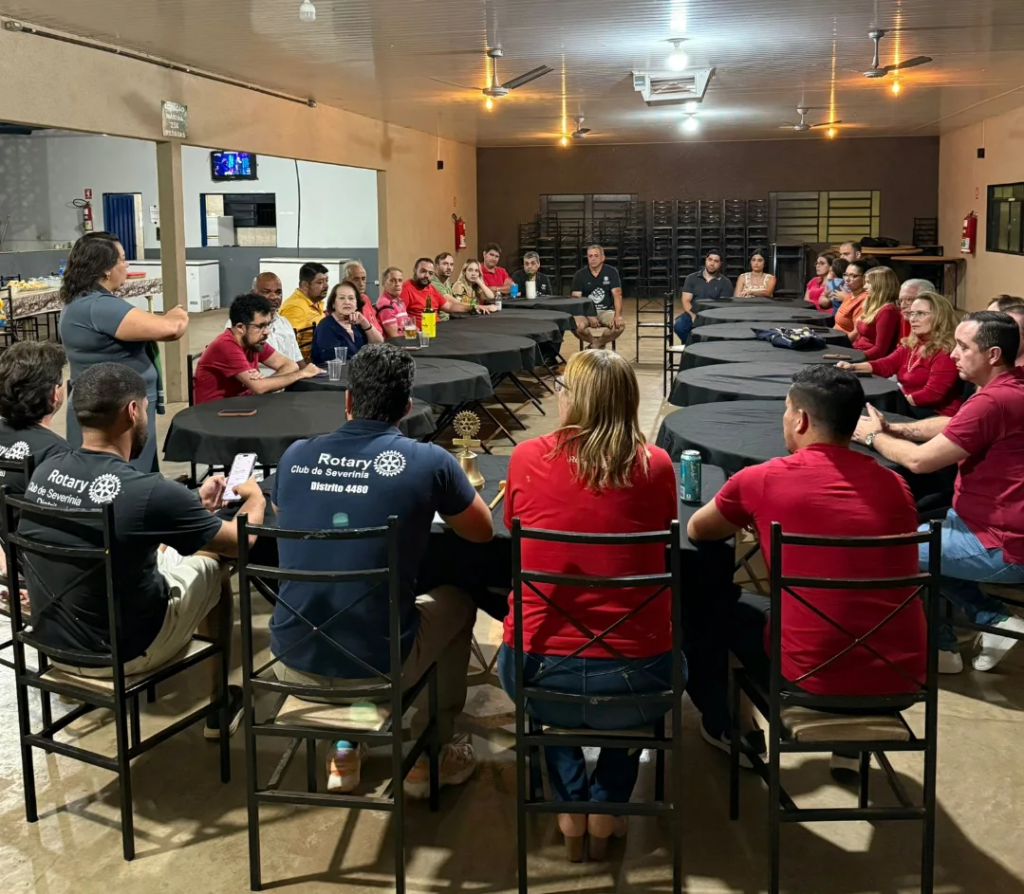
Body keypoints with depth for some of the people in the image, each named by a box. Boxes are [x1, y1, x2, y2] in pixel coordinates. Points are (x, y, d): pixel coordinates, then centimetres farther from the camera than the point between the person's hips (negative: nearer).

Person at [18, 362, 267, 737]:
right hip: (121, 653, -6)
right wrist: (255, 497, 11)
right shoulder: (150, 491, -27)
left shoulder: (44, 471, -7)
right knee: (212, 565, 17)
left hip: (51, 640, 6)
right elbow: (241, 543, -10)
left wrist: (194, 504, 20)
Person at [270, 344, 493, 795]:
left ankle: (343, 753, 35)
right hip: (378, 667, -3)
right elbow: (482, 532, 6)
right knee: (457, 602, 26)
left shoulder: (295, 455, -2)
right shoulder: (429, 462, -12)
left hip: (293, 663, 4)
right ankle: (430, 756, 33)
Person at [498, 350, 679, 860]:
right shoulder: (656, 466, -4)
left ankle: (572, 806, 31)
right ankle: (607, 805, 32)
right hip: (635, 685, 0)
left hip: (537, 680, 1)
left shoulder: (527, 458, -4)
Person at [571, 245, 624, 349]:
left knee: (620, 325, -30)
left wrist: (618, 315, -27)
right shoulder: (580, 274, -1)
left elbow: (617, 294, -9)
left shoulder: (611, 272, -1)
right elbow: (576, 299, -7)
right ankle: (600, 344, -4)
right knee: (577, 326, -33)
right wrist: (589, 316, -23)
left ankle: (595, 345, -7)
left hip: (607, 311, 0)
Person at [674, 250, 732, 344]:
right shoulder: (691, 278, 10)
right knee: (679, 325, -30)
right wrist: (693, 315, -18)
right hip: (693, 314, 1)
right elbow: (686, 301, 3)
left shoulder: (725, 283, 6)